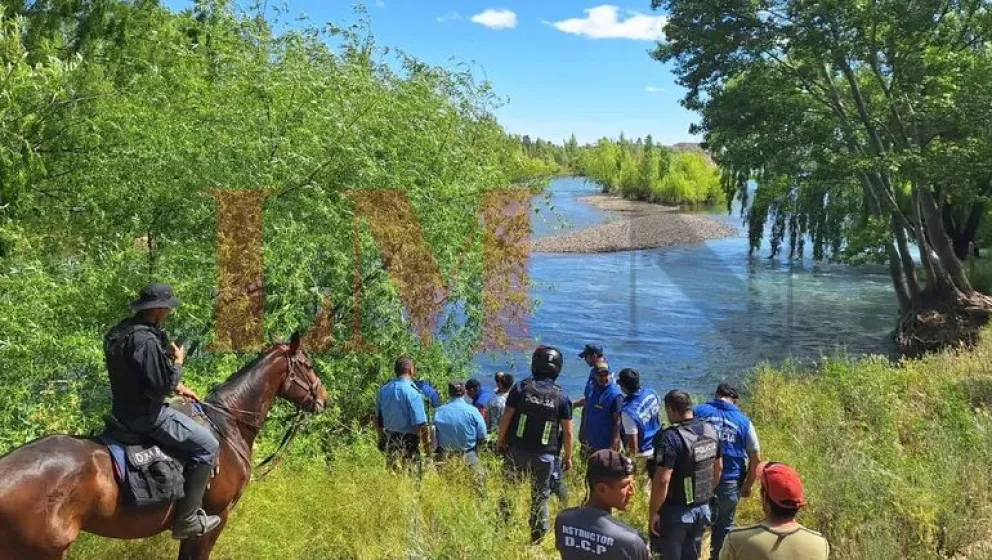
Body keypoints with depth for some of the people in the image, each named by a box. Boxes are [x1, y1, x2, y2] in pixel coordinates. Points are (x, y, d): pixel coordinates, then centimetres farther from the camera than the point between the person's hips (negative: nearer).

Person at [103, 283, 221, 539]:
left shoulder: (120, 331, 7)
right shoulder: (146, 340, -27)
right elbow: (160, 385, -26)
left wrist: (176, 387, 12)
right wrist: (178, 363, -10)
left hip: (126, 408, 11)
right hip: (144, 416, -11)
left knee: (189, 418, 30)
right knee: (207, 445, -7)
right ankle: (186, 518, -3)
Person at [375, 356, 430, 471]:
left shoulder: (383, 390, 4)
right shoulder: (412, 392, -17)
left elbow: (377, 419, 14)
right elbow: (420, 423, -18)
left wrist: (382, 439, 27)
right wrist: (427, 444, -6)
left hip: (390, 442, 7)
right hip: (408, 443, -7)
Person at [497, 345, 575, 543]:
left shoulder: (521, 388, -8)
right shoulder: (561, 397, -7)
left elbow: (506, 418, -6)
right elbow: (567, 432, -4)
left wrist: (500, 441, 9)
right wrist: (568, 456, 8)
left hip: (517, 451, 0)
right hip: (545, 456, 0)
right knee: (540, 497, 13)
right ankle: (538, 536, 20)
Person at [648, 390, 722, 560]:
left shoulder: (670, 437, -25)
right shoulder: (711, 430, 0)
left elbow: (662, 480, -25)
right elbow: (718, 468, 12)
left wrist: (653, 512, -15)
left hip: (676, 512, -7)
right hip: (702, 508, 7)